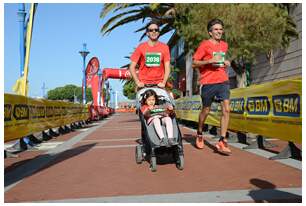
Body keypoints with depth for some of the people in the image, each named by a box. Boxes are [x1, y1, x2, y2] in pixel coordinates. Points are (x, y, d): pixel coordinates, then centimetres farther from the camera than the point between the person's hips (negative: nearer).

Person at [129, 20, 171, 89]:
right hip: (143, 84, 0)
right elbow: (132, 67, 2)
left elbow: (167, 68, 2)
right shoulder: (141, 47, 3)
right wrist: (137, 82, -8)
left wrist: (163, 82, -10)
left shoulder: (164, 47, 5)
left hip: (159, 84, 1)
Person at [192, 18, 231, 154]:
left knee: (226, 109, -10)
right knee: (206, 110, 10)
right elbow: (194, 64, -7)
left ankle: (222, 141, -6)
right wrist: (210, 61, -18)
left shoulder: (224, 45, 14)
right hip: (208, 82, -4)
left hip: (223, 80, 4)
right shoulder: (204, 45, -4)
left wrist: (226, 63, 9)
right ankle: (199, 134, 35)